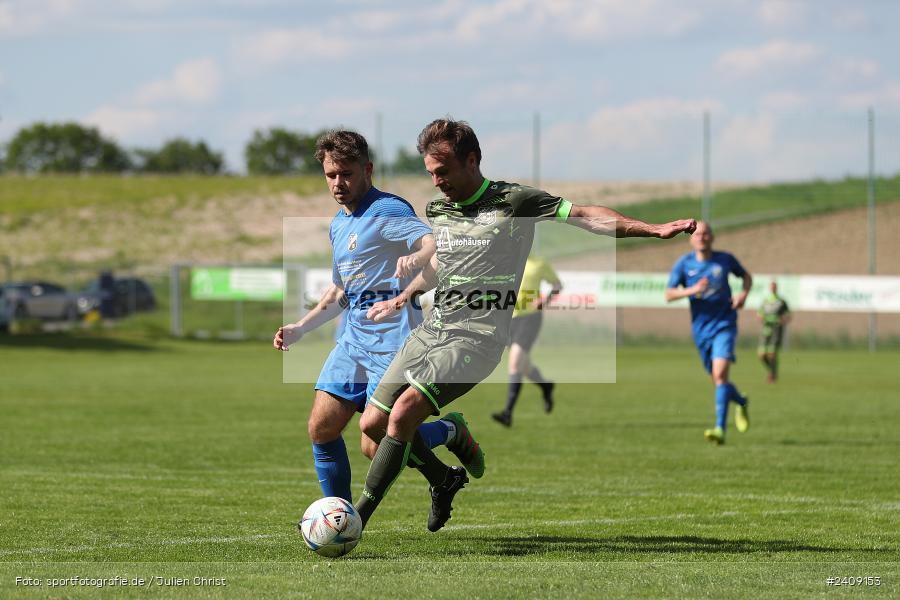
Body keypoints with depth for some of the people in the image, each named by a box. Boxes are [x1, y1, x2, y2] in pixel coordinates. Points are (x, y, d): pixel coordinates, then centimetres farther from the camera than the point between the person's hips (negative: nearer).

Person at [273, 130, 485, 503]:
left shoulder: (387, 211, -10)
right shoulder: (338, 224, 18)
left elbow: (436, 244, -28)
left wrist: (415, 258, -50)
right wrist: (299, 328, 23)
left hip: (390, 341, -8)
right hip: (352, 339, 8)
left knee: (376, 449, -12)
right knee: (320, 429, -1)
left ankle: (451, 432, 14)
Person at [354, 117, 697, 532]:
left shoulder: (514, 202, -6)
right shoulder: (436, 209, 13)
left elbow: (583, 217, -9)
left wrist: (654, 229, -18)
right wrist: (402, 299, 31)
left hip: (476, 337, -7)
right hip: (430, 329, 7)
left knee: (404, 412, -24)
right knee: (372, 423, 2)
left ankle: (360, 514, -16)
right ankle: (445, 478, 27)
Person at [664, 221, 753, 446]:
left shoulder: (725, 259, 0)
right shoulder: (684, 264, -1)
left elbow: (746, 275, 18)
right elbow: (669, 294, -5)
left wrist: (744, 293, -2)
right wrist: (692, 290, -23)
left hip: (724, 325, -3)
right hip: (701, 328, 3)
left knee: (720, 374, -20)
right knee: (717, 379, 11)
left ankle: (720, 429, -24)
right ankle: (740, 402, 44)